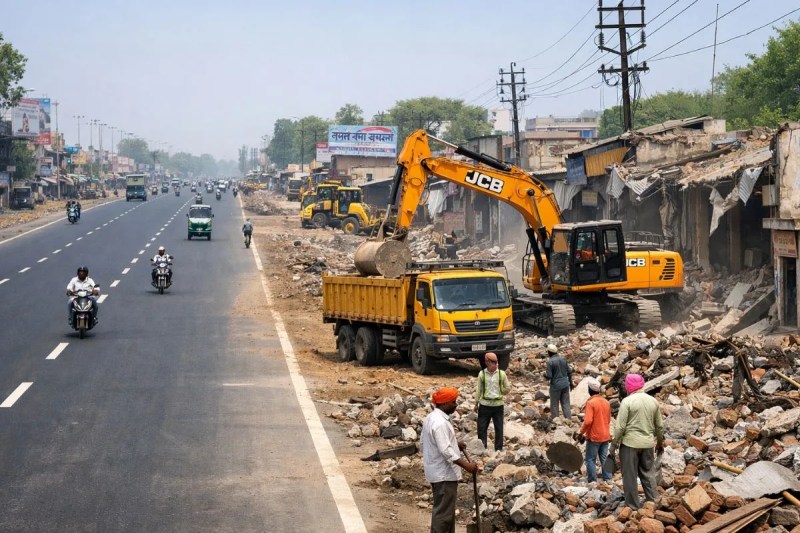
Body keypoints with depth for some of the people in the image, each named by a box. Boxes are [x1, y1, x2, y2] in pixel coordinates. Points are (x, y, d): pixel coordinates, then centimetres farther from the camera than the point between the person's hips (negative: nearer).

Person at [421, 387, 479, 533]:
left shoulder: (431, 418, 10)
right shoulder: (440, 423, -23)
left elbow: (423, 441, 20)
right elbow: (446, 451, -28)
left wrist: (454, 444, 20)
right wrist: (465, 465, -27)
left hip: (438, 472, 11)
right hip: (444, 474, -11)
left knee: (447, 509, 19)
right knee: (443, 511, -5)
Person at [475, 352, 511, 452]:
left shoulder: (501, 374, -4)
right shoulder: (482, 374, -5)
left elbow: (507, 388, 7)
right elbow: (479, 390, 3)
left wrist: (500, 393, 1)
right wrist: (476, 403, 5)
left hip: (498, 405, 0)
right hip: (485, 405, 0)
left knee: (499, 428, 8)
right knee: (481, 427, 3)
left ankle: (498, 449, 18)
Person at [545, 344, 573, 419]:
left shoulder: (550, 361, -15)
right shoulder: (563, 359, 3)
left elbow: (549, 376, -16)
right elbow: (569, 371, 8)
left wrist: (545, 374, 6)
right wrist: (570, 382, 21)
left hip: (556, 386, -5)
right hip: (565, 385, 5)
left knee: (554, 405, 8)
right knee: (566, 404, 11)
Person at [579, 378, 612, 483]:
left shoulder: (591, 403, -16)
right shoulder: (606, 402, 5)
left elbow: (588, 421, -22)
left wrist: (581, 432, -9)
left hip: (594, 437, -6)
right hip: (605, 436, 6)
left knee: (590, 459, 3)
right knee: (604, 459, 11)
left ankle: (592, 481, 3)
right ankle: (608, 480, 10)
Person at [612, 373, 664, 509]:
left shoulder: (627, 401, -11)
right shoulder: (653, 401, 5)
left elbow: (620, 426, -13)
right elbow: (659, 425, 12)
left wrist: (615, 443, -3)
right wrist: (660, 443, 24)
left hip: (630, 443, -5)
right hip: (648, 443, 5)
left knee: (630, 476, 4)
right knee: (649, 474, 14)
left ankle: (632, 506, 9)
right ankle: (653, 503, 15)